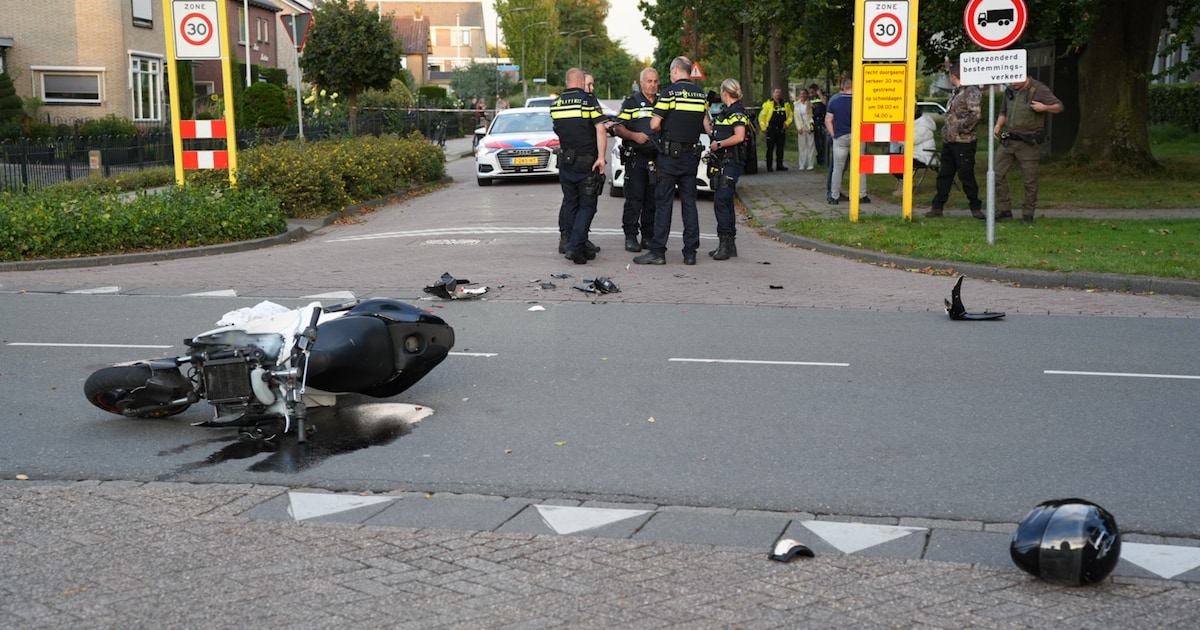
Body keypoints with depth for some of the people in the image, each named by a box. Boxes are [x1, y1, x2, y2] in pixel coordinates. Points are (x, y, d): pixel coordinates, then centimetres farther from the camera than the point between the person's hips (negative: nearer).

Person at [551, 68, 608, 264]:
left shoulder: (556, 104, 7)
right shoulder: (588, 100, -9)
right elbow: (600, 131, -15)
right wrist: (601, 157, -14)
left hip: (565, 160, 5)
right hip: (587, 161, -5)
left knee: (569, 202, 18)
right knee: (587, 205, 0)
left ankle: (566, 240, 20)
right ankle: (576, 246, -10)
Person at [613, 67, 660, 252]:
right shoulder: (631, 102, 3)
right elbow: (618, 128, -1)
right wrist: (634, 136, -16)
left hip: (657, 158, 4)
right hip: (636, 158, -4)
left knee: (653, 199, 6)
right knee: (634, 198, -7)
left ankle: (648, 236, 12)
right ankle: (631, 237, -3)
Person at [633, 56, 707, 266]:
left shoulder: (670, 92, -10)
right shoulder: (702, 94, 9)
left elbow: (654, 124, -11)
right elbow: (705, 124, 12)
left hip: (670, 155, -5)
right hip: (692, 155, 5)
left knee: (663, 203, -2)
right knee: (689, 202, 8)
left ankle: (658, 251, -3)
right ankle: (690, 252, 8)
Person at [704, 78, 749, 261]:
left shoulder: (737, 112, -10)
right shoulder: (723, 111, 19)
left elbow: (739, 137, -22)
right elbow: (711, 131, 25)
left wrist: (718, 144, -14)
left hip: (730, 163, -10)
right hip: (720, 163, 10)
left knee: (721, 201, -15)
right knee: (725, 202, 12)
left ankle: (725, 244, -15)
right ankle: (729, 245, 18)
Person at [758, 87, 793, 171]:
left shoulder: (786, 104, 10)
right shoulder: (768, 104, -2)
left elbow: (790, 115, 18)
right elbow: (761, 116, -1)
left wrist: (787, 123, 2)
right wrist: (763, 127, -5)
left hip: (781, 129, 4)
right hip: (771, 129, -4)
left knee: (780, 148, 6)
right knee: (770, 148, -1)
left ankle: (779, 165, 11)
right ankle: (769, 166, 3)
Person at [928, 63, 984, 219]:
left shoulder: (971, 92, -12)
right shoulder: (955, 93, 17)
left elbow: (976, 113, -23)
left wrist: (961, 128, -18)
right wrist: (946, 130, 11)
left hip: (964, 142, -9)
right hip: (949, 141, 9)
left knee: (966, 175, -3)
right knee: (944, 175, 11)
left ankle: (976, 207, 9)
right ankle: (937, 207, 17)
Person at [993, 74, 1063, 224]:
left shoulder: (1039, 90, -7)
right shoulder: (1010, 90, 10)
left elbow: (1059, 106, -6)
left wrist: (1045, 107, -26)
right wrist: (998, 126, 4)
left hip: (1028, 143, -6)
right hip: (1008, 141, 6)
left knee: (1030, 180, 0)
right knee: (996, 172, 0)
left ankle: (1028, 213, 11)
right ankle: (1004, 209, 9)